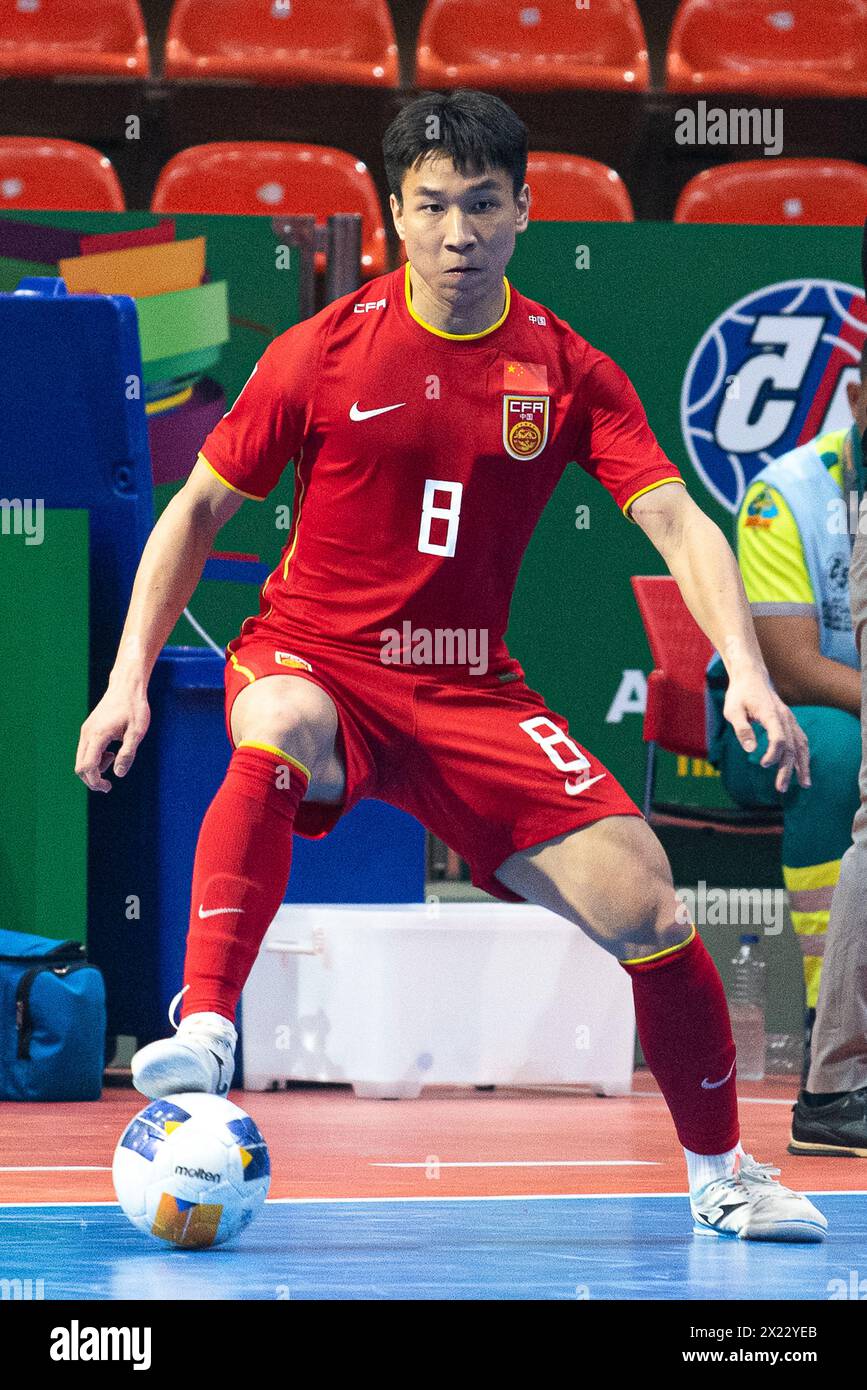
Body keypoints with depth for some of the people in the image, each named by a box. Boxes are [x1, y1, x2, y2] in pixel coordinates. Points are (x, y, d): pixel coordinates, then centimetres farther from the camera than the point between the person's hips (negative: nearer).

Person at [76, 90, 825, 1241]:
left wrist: (746, 674, -23)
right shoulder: (325, 352, -6)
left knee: (640, 896, -12)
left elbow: (677, 522, -7)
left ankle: (721, 1176, 7)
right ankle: (203, 1033, -44)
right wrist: (130, 679, -6)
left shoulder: (569, 371, -2)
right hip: (312, 662, -2)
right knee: (276, 731, -41)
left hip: (468, 690, 2)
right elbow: (198, 508, 2)